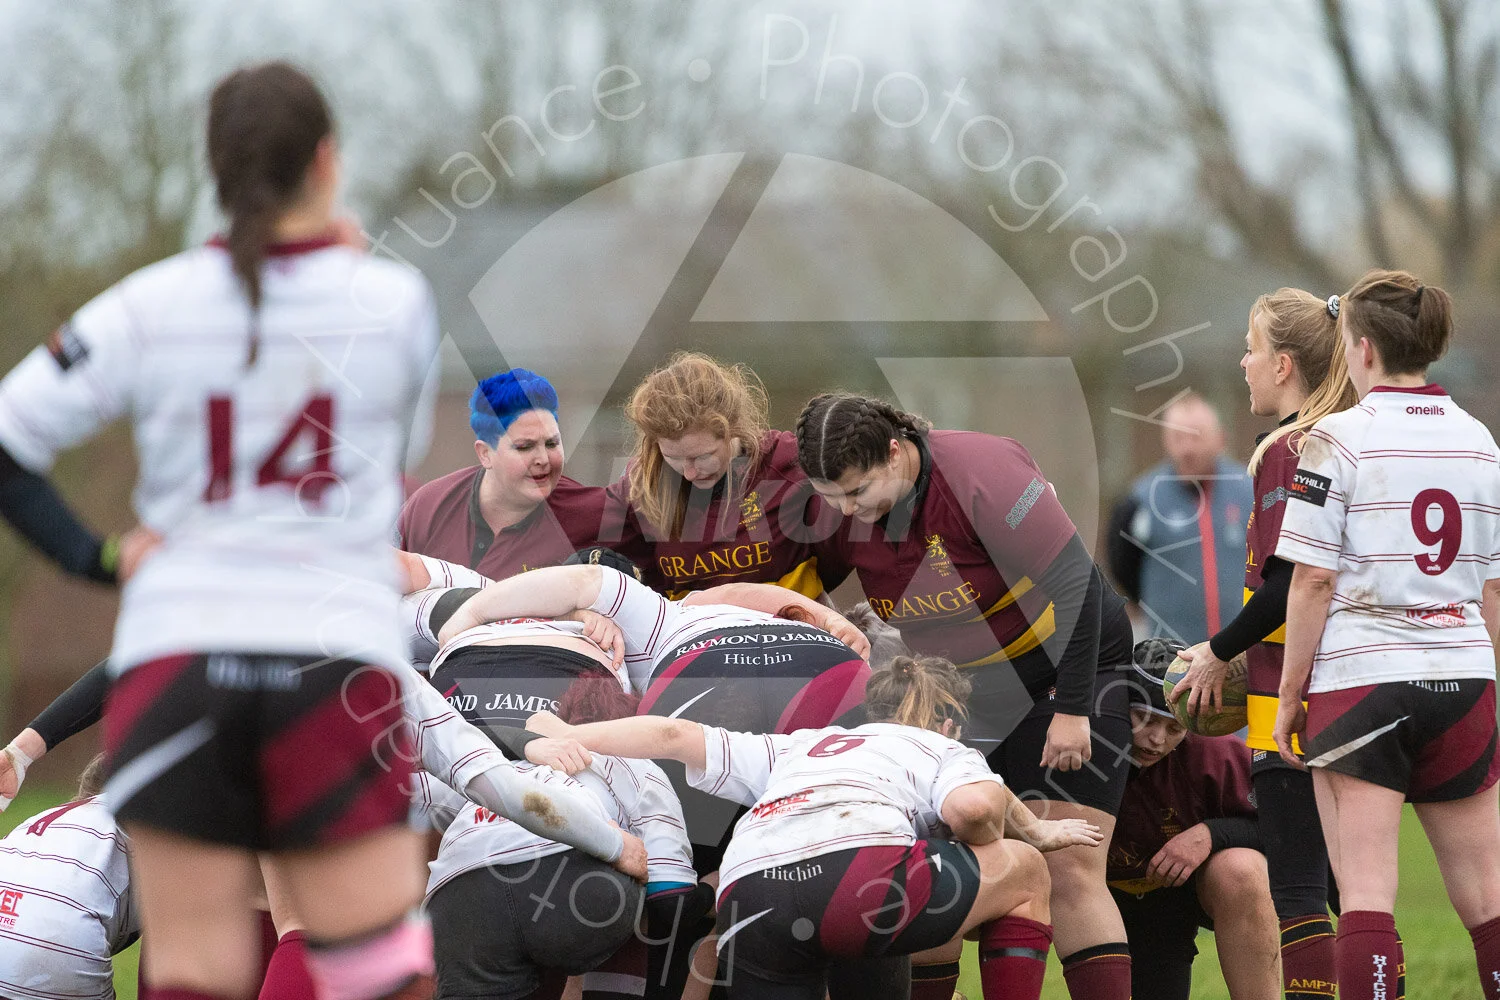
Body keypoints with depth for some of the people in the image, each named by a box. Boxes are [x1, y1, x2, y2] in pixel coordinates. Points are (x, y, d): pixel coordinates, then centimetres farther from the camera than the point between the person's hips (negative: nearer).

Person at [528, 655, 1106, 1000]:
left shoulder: (797, 748, 39)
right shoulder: (944, 750, 27)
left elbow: (676, 737, 27)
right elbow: (972, 806, 3)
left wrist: (568, 738, 28)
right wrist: (1029, 830, 24)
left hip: (747, 901, 4)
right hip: (859, 861, -4)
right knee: (1023, 872, 23)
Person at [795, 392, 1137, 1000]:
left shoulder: (981, 472, -28)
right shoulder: (843, 515, -11)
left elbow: (1072, 584, -25)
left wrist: (1072, 709, -23)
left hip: (1072, 667, -6)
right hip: (961, 694, 6)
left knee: (1068, 871, -13)